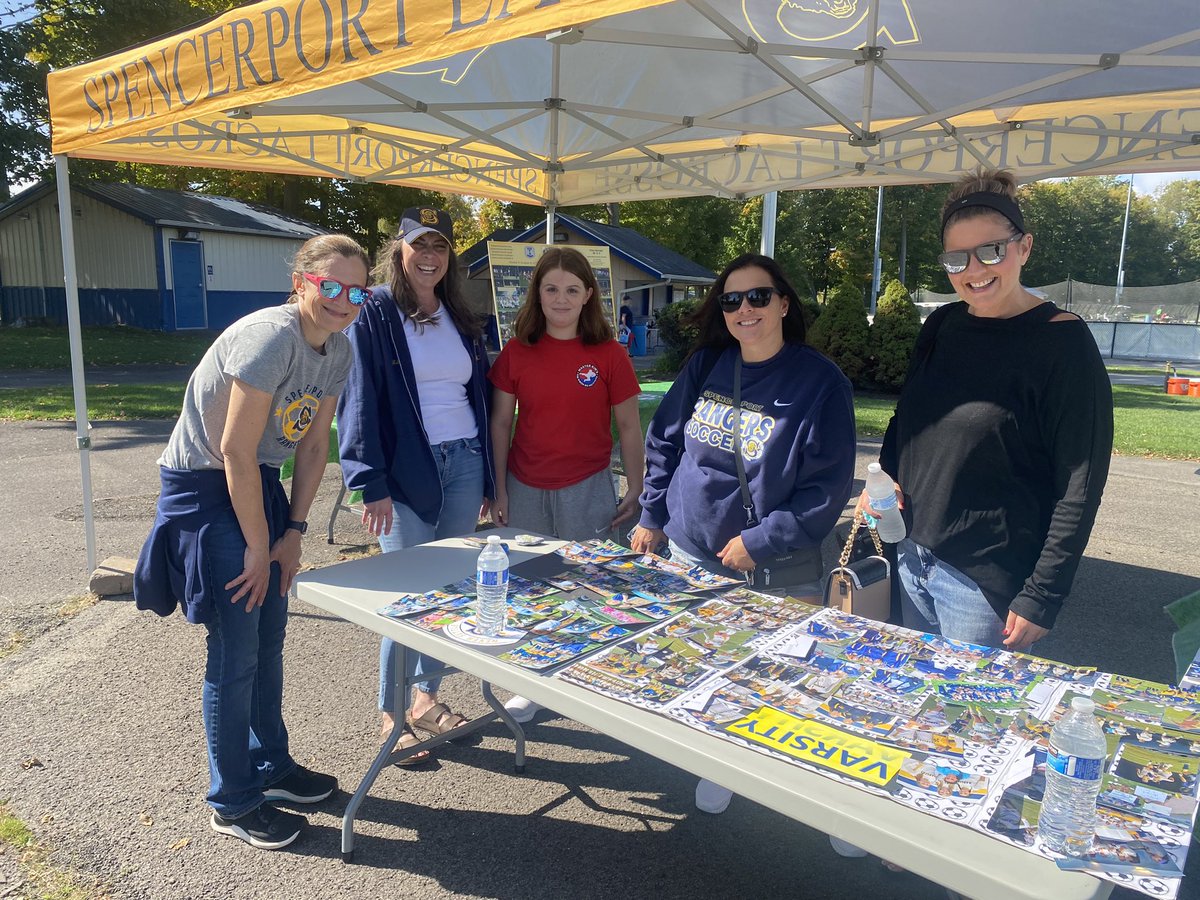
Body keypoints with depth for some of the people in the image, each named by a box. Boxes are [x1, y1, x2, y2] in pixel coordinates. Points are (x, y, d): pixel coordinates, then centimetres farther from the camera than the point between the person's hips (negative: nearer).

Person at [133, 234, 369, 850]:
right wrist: (259, 547, -16)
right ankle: (232, 804, 17)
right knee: (236, 653, -2)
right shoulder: (270, 338, -26)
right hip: (205, 489, -8)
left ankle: (271, 766, 35)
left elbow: (313, 446, 5)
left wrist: (292, 533, 3)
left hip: (259, 484, 8)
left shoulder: (338, 351, -1)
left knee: (269, 638, 16)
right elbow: (236, 450, -25)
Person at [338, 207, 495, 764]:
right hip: (406, 472, -5)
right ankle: (392, 714, 16)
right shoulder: (374, 315, -4)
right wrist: (372, 484, -17)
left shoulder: (461, 320, 13)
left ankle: (427, 697, 28)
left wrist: (486, 478, 13)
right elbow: (360, 402, -10)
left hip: (464, 465, 6)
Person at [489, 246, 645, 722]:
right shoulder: (516, 352, 0)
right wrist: (499, 490, 3)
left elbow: (628, 426, 1)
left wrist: (635, 491, 0)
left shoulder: (609, 354, -4)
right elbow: (500, 423, 5)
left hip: (586, 489, -2)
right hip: (526, 488, 2)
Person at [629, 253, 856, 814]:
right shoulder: (706, 364, 2)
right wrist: (651, 516, 7)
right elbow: (663, 441, 10)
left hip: (775, 572, -4)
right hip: (689, 553, 5)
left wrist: (760, 542, -18)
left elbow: (827, 488, -14)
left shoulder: (820, 382, -12)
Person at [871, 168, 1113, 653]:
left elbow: (1080, 488, -14)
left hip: (987, 582, -6)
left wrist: (1040, 598, -15)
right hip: (912, 558, 6)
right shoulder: (941, 326, 4)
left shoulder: (1062, 342, -13)